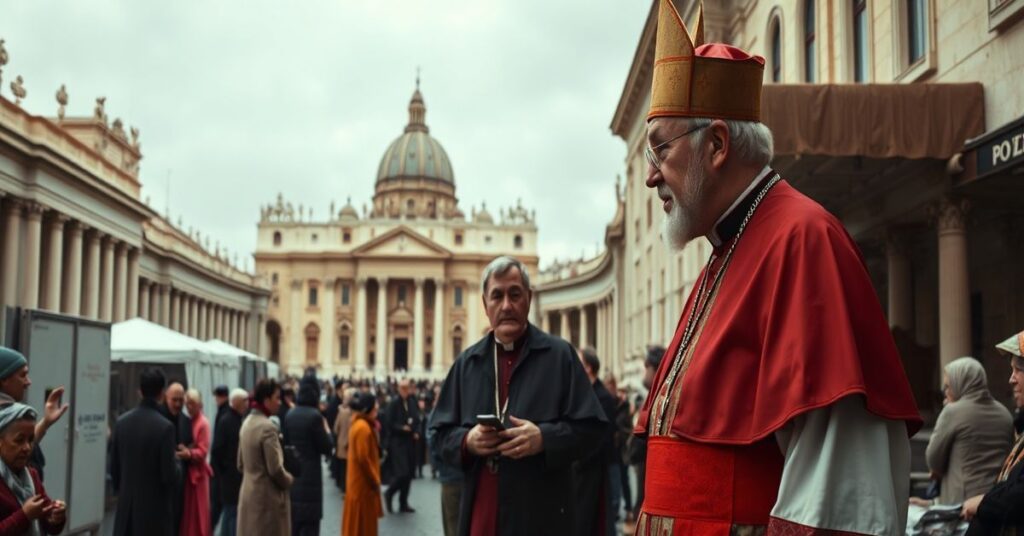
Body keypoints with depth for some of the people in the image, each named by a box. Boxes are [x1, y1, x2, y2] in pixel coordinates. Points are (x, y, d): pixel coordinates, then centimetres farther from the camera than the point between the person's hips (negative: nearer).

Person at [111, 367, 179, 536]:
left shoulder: (122, 422, 2)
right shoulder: (164, 426, -15)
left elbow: (114, 466, 8)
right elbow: (169, 475, -15)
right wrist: (176, 463, 6)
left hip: (126, 506, 5)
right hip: (154, 506, -5)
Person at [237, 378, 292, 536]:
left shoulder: (247, 423, 8)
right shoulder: (267, 427, -19)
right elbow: (275, 469, -19)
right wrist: (288, 481, -2)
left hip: (249, 494, 9)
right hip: (267, 497, -9)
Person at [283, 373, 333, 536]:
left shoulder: (290, 415, 5)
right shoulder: (314, 416, -14)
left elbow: (286, 443, 11)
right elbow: (327, 448, -11)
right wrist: (327, 430, 5)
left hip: (292, 475, 7)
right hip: (310, 477, -7)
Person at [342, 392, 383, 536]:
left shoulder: (359, 424, 9)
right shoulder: (363, 427, -21)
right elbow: (363, 459, -22)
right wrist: (375, 481, -16)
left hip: (360, 481, 10)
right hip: (364, 483, -10)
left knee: (359, 523, 16)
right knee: (362, 523, -1)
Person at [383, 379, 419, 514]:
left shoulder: (413, 403, 6)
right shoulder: (394, 404, -9)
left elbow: (417, 421, 14)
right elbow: (389, 424, -11)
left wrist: (416, 432, -2)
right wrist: (402, 428, -21)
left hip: (410, 442, 6)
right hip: (397, 443, -6)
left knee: (409, 474, 8)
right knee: (402, 473, -14)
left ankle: (403, 503, 19)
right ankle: (389, 494, 13)